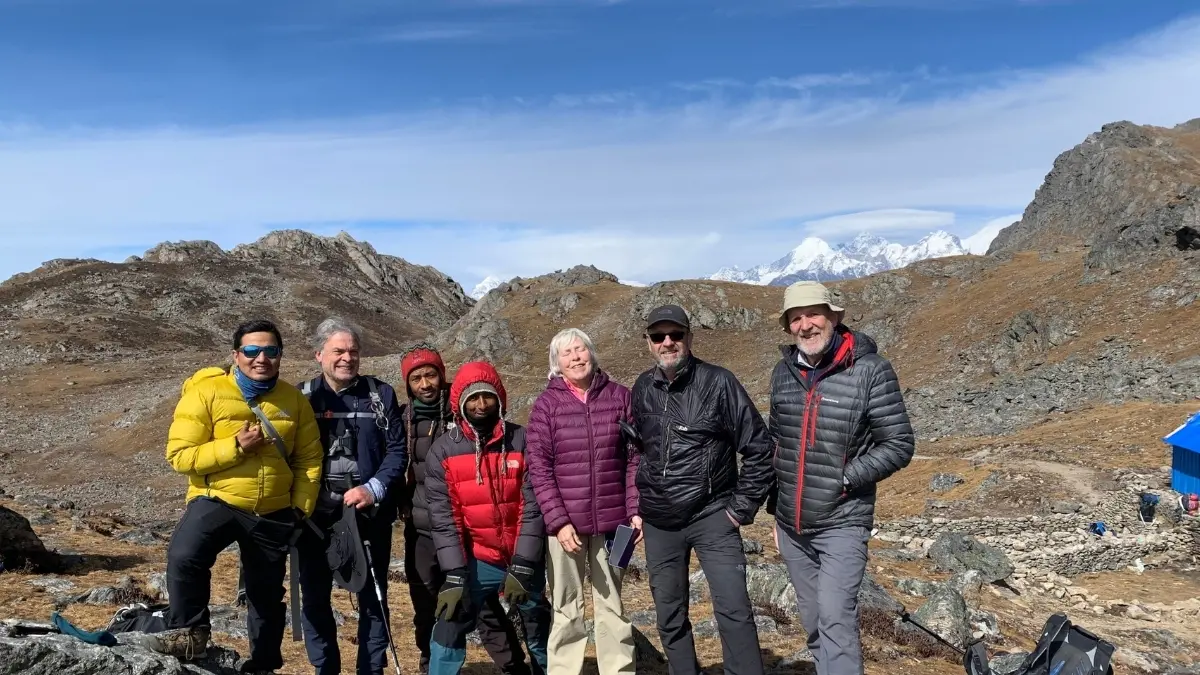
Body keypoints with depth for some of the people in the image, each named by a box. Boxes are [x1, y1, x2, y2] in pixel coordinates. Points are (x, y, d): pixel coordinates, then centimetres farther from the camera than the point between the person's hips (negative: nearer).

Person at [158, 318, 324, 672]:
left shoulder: (295, 400, -1)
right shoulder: (206, 391, -11)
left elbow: (309, 458, 6)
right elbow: (179, 455, -14)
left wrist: (301, 507, -2)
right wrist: (235, 447, -24)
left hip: (273, 513, 3)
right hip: (217, 500, -3)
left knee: (267, 592, 15)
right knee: (183, 556, -31)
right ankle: (189, 632, -6)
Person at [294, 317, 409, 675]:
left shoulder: (381, 395, 3)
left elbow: (398, 450, -1)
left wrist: (373, 489, -15)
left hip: (370, 512, -1)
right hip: (315, 513, 1)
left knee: (373, 596, 7)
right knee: (314, 596, 9)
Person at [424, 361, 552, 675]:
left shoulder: (522, 441, -7)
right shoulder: (443, 450, -5)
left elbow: (533, 506, -9)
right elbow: (443, 516, -8)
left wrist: (523, 566, -15)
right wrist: (454, 575, -14)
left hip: (524, 559, 1)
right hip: (474, 561, 0)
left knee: (539, 634, 13)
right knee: (448, 635, -7)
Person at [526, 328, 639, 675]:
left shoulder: (619, 396, 2)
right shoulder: (547, 403, -2)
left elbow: (634, 458, 4)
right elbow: (538, 468, -5)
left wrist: (635, 511, -3)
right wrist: (558, 520, -11)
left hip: (611, 520, 1)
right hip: (564, 522, -1)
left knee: (612, 605, 13)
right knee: (566, 608, 8)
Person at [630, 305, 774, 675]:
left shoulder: (718, 382, -9)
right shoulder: (642, 389, 4)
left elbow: (758, 447, -6)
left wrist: (743, 507, -7)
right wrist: (637, 506, 13)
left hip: (712, 517, -4)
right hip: (658, 524, 4)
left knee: (734, 611, -7)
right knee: (670, 616, 13)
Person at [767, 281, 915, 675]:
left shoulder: (869, 369, -12)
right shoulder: (784, 371, 4)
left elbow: (899, 446, -9)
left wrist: (845, 479, -18)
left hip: (842, 524, -5)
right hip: (791, 526, 5)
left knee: (835, 621, -14)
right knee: (813, 625, 15)